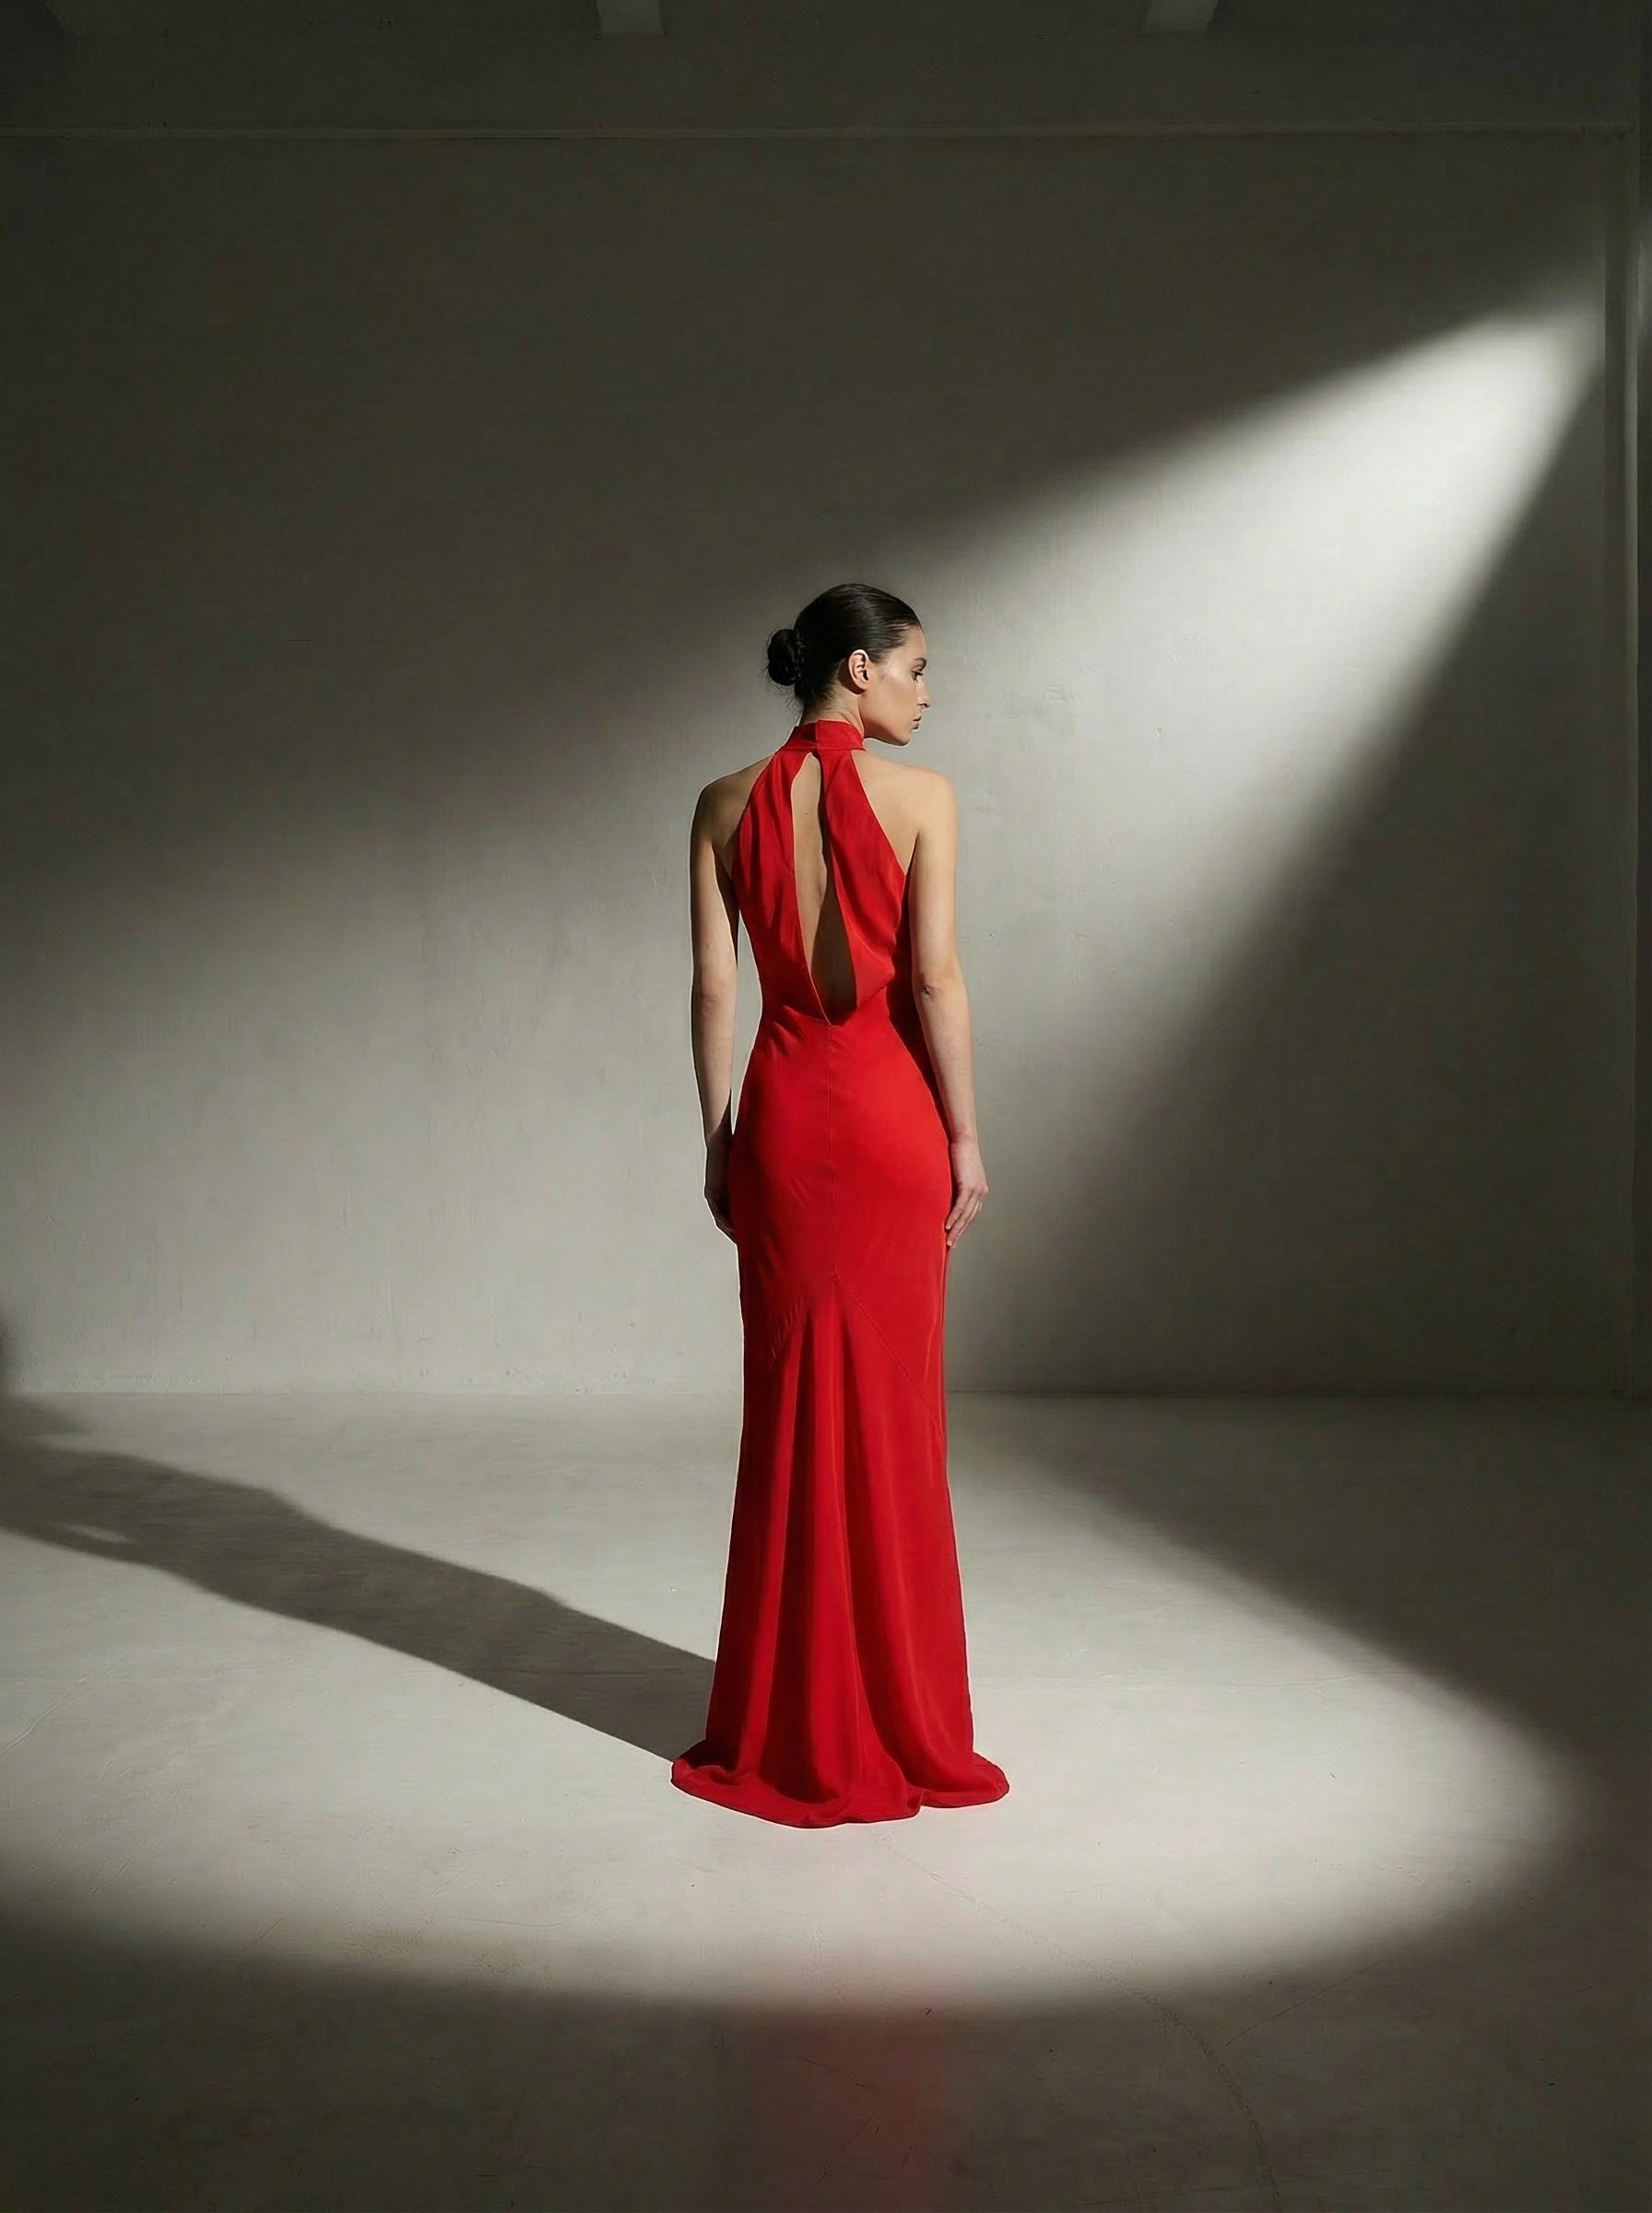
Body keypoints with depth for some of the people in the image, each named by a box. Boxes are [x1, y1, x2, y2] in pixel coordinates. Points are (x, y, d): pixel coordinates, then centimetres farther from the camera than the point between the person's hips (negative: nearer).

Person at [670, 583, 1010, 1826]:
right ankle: (897, 1719, 19)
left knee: (791, 1405, 11)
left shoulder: (729, 806, 2)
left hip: (781, 1113, 3)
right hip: (889, 1115, -3)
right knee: (890, 1413, 7)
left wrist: (717, 1138, 7)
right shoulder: (921, 797, -8)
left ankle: (788, 1722, 19)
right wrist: (967, 1137, -3)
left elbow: (715, 987, 1)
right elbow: (936, 979, -10)